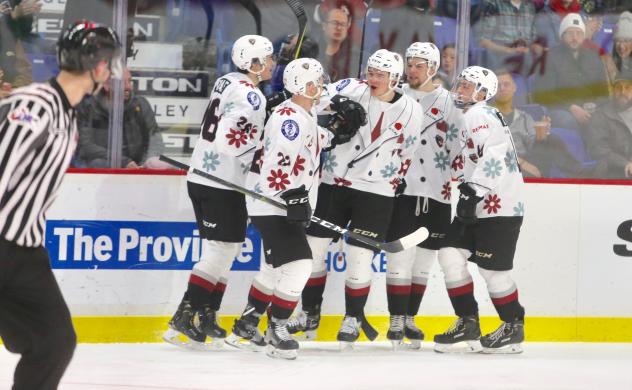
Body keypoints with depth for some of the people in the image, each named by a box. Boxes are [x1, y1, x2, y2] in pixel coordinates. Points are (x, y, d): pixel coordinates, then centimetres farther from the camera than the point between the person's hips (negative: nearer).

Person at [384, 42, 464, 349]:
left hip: (436, 193, 1)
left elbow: (458, 149, 6)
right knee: (400, 256, -7)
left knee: (423, 260, 7)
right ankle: (397, 320, -2)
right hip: (399, 188, -1)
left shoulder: (449, 104, 5)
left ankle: (410, 318, 17)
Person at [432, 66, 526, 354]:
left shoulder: (481, 115, -10)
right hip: (479, 207, 10)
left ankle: (513, 327, 10)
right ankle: (468, 324, 2)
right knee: (451, 254, 0)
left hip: (500, 207, -10)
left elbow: (494, 156, -24)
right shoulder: (470, 118, 22)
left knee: (492, 269, -6)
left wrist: (473, 191, -28)